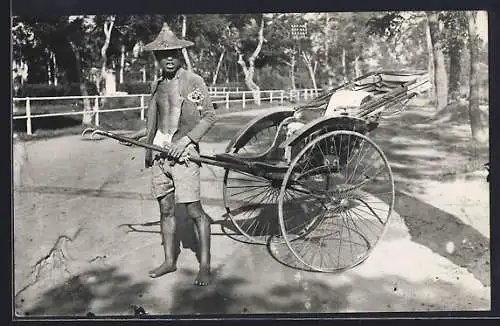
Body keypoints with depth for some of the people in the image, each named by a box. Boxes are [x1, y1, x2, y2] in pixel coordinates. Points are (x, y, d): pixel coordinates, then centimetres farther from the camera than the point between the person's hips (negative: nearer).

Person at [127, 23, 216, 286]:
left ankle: (204, 265, 5)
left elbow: (209, 117, -7)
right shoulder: (158, 85, 12)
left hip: (183, 154, -6)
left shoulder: (193, 81, -5)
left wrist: (185, 140, -15)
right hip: (160, 153, 6)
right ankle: (169, 260, 25)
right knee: (166, 209, 12)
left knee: (193, 210, -6)